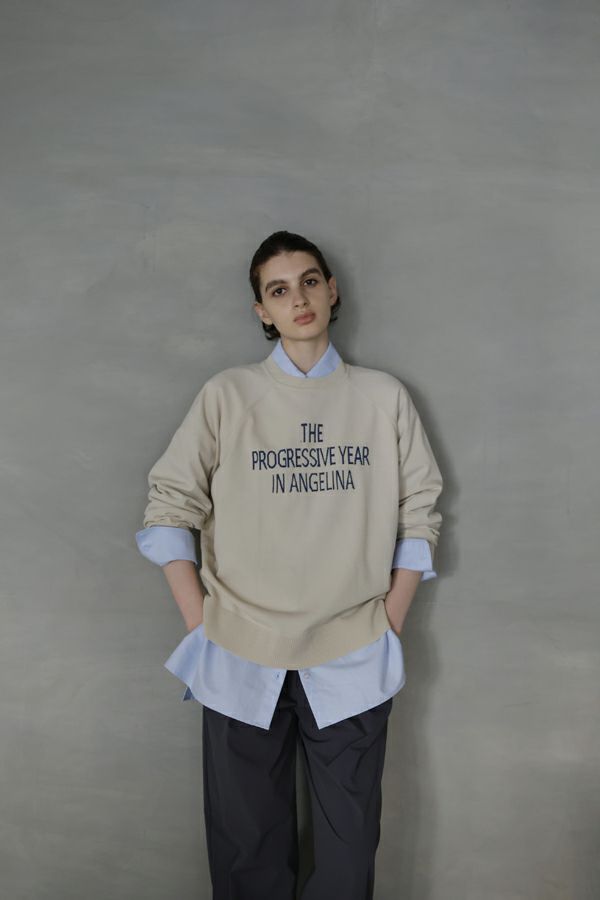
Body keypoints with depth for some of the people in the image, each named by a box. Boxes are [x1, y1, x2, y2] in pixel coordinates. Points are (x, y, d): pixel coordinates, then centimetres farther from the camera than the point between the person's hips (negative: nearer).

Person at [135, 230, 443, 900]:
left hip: (353, 664, 1)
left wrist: (391, 621, 1)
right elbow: (169, 507, 0)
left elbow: (419, 511, 7)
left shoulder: (383, 397, 5)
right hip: (240, 662, 0)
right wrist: (199, 622, -5)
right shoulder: (226, 395, 1)